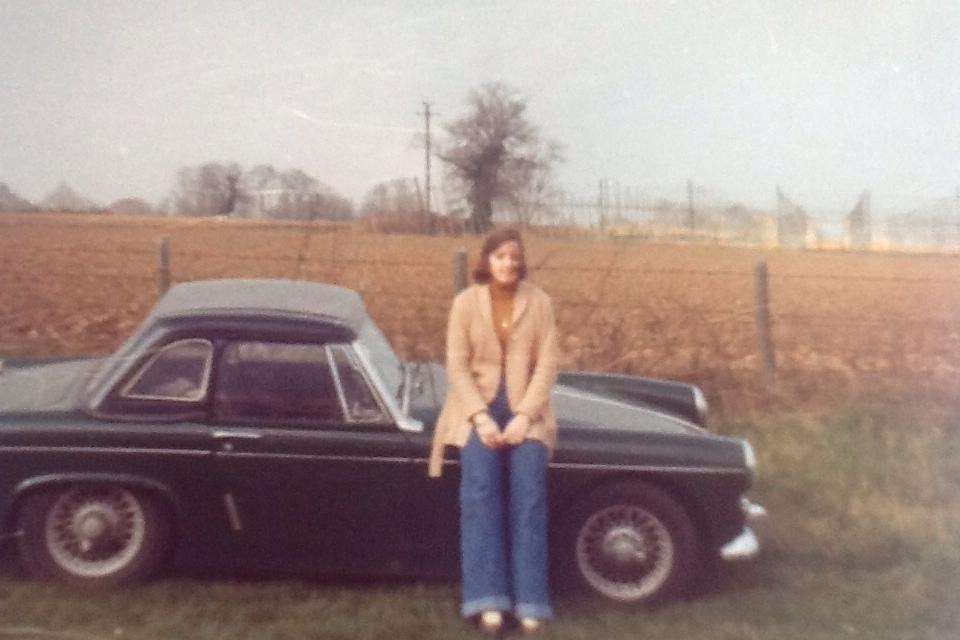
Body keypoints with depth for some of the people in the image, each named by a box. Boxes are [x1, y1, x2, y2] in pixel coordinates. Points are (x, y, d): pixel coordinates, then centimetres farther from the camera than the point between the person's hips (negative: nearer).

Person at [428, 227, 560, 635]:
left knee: (528, 489, -18)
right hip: (477, 403, 0)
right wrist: (481, 418, -16)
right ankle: (488, 600, -19)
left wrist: (524, 416, -15)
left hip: (525, 406, 1)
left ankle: (529, 602, -13)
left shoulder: (539, 302, 1)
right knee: (481, 485, -21)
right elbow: (457, 364, -5)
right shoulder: (465, 302, -1)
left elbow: (547, 363, -3)